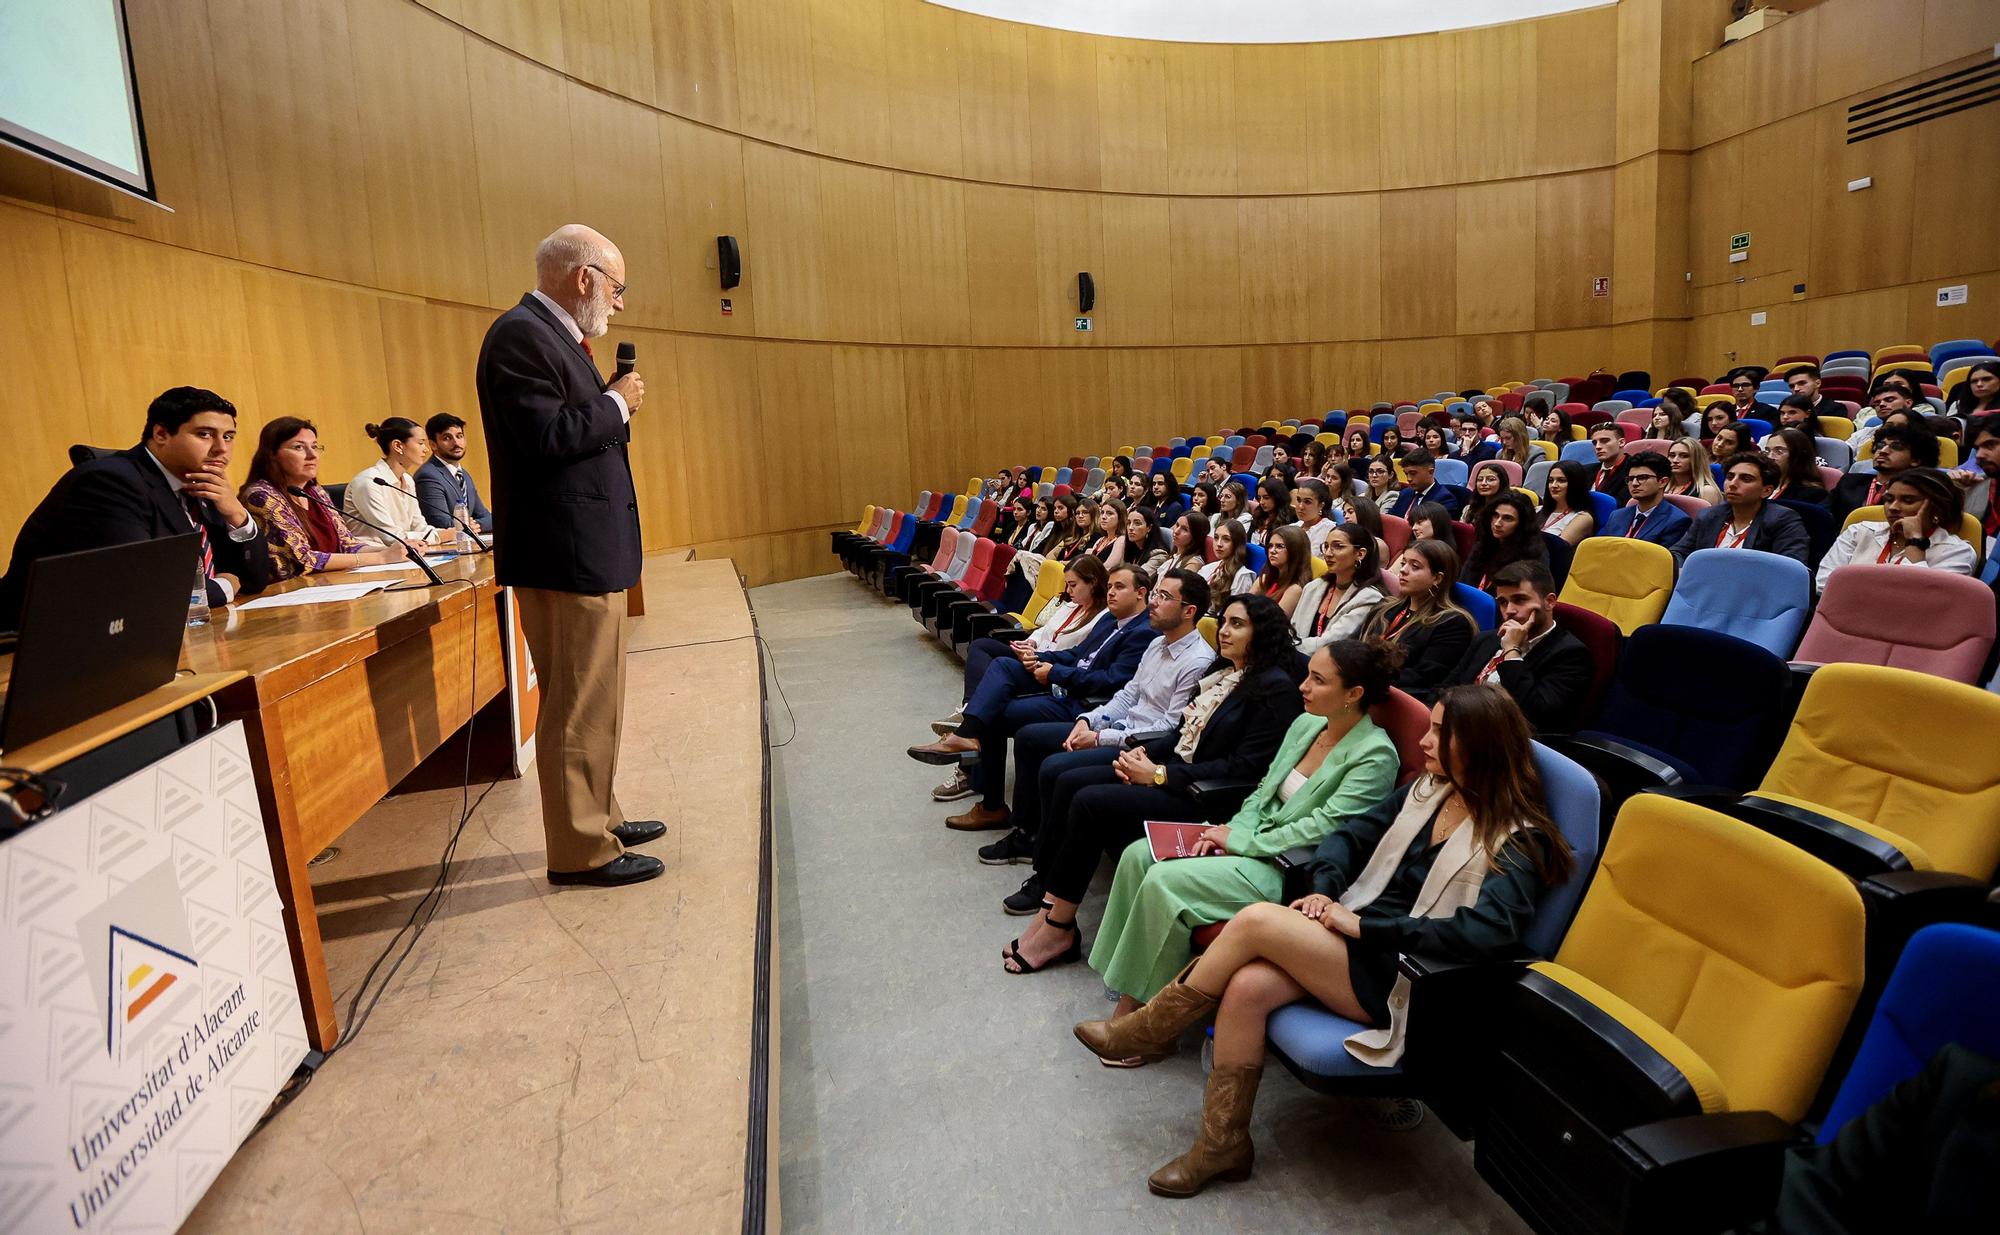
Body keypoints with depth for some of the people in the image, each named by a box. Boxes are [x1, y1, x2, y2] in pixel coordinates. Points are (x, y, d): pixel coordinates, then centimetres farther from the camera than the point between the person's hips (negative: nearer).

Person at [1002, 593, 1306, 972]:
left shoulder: (1276, 687, -12)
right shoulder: (1221, 672, 16)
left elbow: (1246, 765, -19)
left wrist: (1160, 775, -19)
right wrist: (1144, 753, -1)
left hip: (1204, 799, -9)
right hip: (1174, 772, 9)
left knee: (1089, 802, -22)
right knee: (1067, 783, -8)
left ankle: (1059, 929, -9)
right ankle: (1049, 910, -8)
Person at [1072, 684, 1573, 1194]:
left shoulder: (1517, 841, -10)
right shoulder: (1427, 791, 11)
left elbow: (1488, 929, -25)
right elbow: (1348, 836, 15)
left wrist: (1366, 925, -23)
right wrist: (1324, 890, -5)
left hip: (1401, 980, -6)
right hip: (1354, 941, 6)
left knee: (1256, 920, -24)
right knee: (1246, 986, -23)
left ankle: (1149, 1031, -3)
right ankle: (1222, 1145, -5)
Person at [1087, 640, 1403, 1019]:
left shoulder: (1375, 755, -15)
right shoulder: (1306, 724, 8)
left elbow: (1322, 827, -21)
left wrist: (1240, 842, -17)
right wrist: (1231, 832, -4)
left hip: (1291, 870, -8)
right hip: (1255, 840, 9)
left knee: (1164, 881, -23)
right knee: (1138, 855, -8)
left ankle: (1138, 1008, -4)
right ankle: (1126, 991, -2)